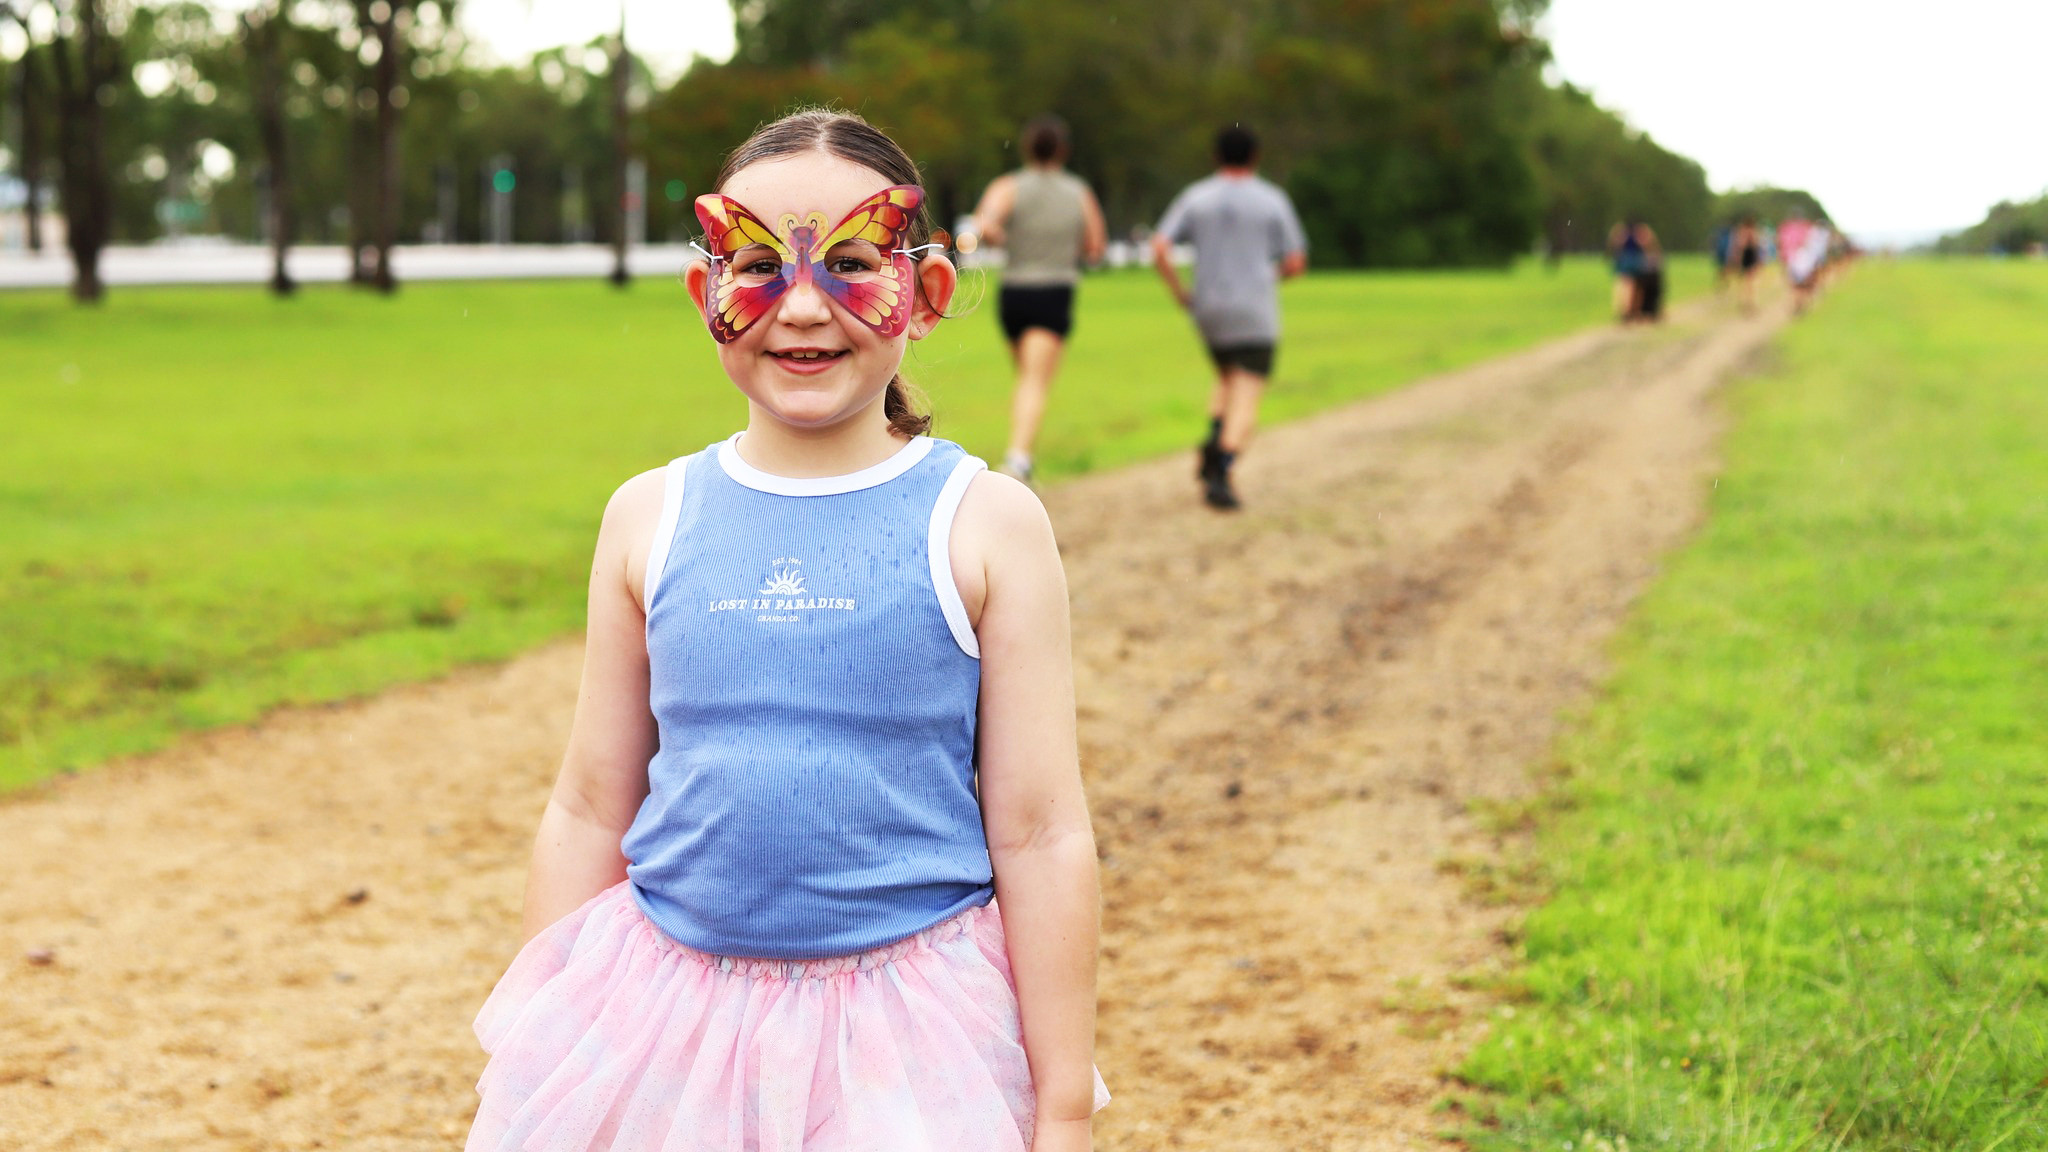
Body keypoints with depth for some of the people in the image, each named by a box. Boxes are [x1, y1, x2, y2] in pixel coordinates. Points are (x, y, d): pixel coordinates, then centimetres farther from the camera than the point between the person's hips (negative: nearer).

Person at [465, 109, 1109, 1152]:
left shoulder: (982, 525, -6)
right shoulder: (652, 518, 2)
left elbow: (1039, 834, -4)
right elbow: (587, 813, 8)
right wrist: (534, 1055, 10)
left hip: (908, 1029, -2)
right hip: (669, 1001, 3)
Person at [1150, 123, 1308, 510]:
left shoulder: (1195, 197, 2)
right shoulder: (1273, 200, -2)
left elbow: (1159, 250, -7)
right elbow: (1296, 262, -2)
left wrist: (1179, 292, 7)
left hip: (1209, 309, 3)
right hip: (1255, 313, -3)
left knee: (1228, 379, 26)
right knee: (1246, 400, -5)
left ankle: (1214, 445, 3)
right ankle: (1220, 473, -23)